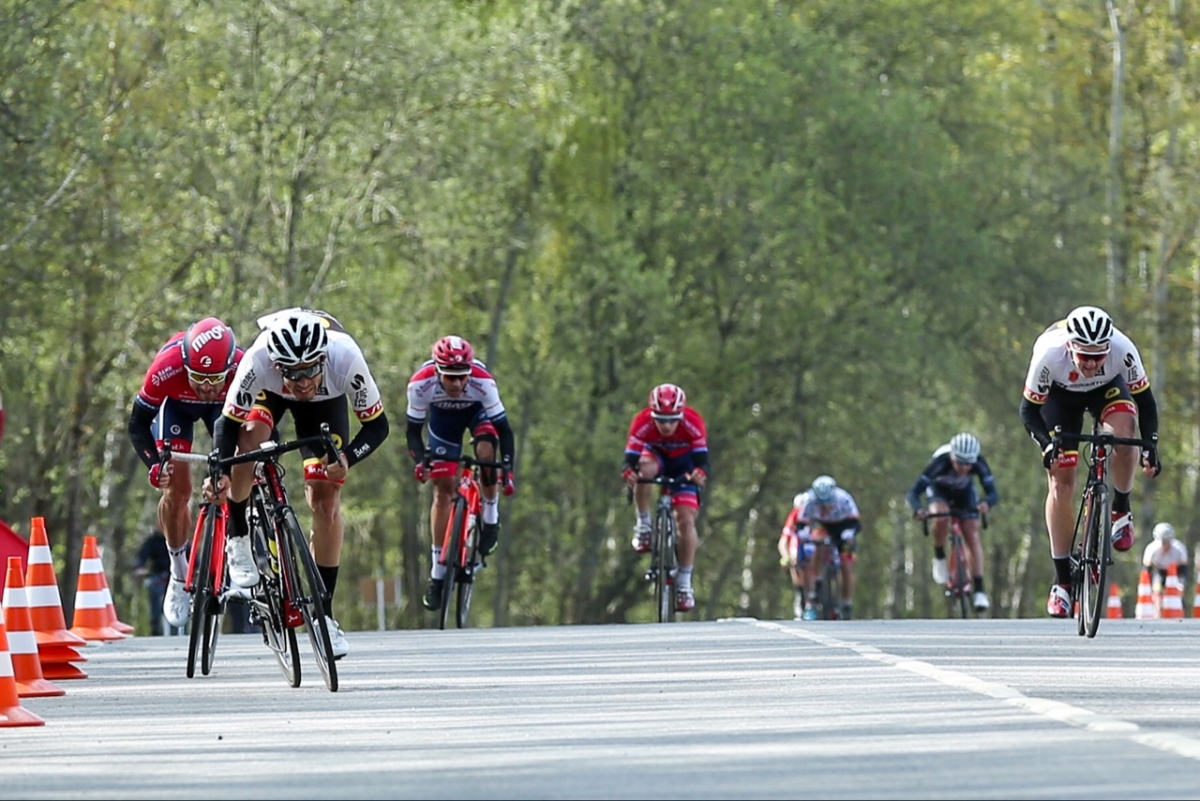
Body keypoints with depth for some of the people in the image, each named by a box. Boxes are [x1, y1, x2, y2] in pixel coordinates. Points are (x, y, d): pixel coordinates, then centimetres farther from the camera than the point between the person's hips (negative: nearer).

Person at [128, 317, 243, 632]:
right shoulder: (166, 368, -41)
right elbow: (138, 423, -27)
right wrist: (154, 465, -42)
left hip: (226, 404, 1)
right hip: (176, 403, -1)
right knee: (176, 487, -13)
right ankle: (179, 573, 5)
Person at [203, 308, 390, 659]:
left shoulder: (346, 358, -41)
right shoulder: (259, 359, -43)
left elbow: (377, 424, -27)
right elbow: (229, 421, -31)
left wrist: (346, 458, -44)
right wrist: (220, 471, -48)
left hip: (326, 399, 1)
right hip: (271, 393, -1)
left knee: (326, 498, -9)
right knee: (250, 436, -33)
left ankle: (324, 612, 1)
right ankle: (237, 541, -11)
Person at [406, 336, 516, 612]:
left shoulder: (482, 382, -38)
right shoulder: (421, 384, -36)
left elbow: (503, 428, -31)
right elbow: (414, 429, -24)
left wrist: (507, 469, -41)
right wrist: (421, 459, -42)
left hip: (478, 412, -1)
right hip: (442, 416, 1)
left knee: (486, 451, -32)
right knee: (443, 489, -5)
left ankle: (490, 519, -5)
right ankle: (437, 574, 1)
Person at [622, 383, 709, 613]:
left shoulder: (693, 423, -32)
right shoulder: (642, 423, -32)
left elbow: (701, 458, -34)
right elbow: (630, 458, -35)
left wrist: (700, 473, -57)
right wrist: (628, 471, -58)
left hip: (683, 464, 0)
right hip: (656, 456, 0)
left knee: (686, 519, -14)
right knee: (644, 467, -37)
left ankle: (684, 582, -5)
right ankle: (643, 525, -17)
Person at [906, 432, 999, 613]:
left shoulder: (979, 464, -33)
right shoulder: (940, 462, -38)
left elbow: (993, 493, -34)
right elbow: (914, 491, -38)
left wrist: (986, 503, -57)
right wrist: (918, 509, -58)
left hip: (964, 493, 1)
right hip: (939, 491, -1)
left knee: (972, 535, -14)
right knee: (941, 518, -33)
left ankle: (978, 590, -14)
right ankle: (939, 557, -7)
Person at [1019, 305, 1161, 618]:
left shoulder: (1123, 349, -35)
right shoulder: (1049, 354, -38)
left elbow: (1144, 400, -20)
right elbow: (1029, 409, -26)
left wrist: (1151, 444, -33)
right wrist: (1046, 443, -44)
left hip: (1107, 389, 0)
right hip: (1060, 395, 0)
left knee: (1123, 432, -33)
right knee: (1060, 481, -10)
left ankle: (1121, 510, -8)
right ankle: (1062, 580, -2)